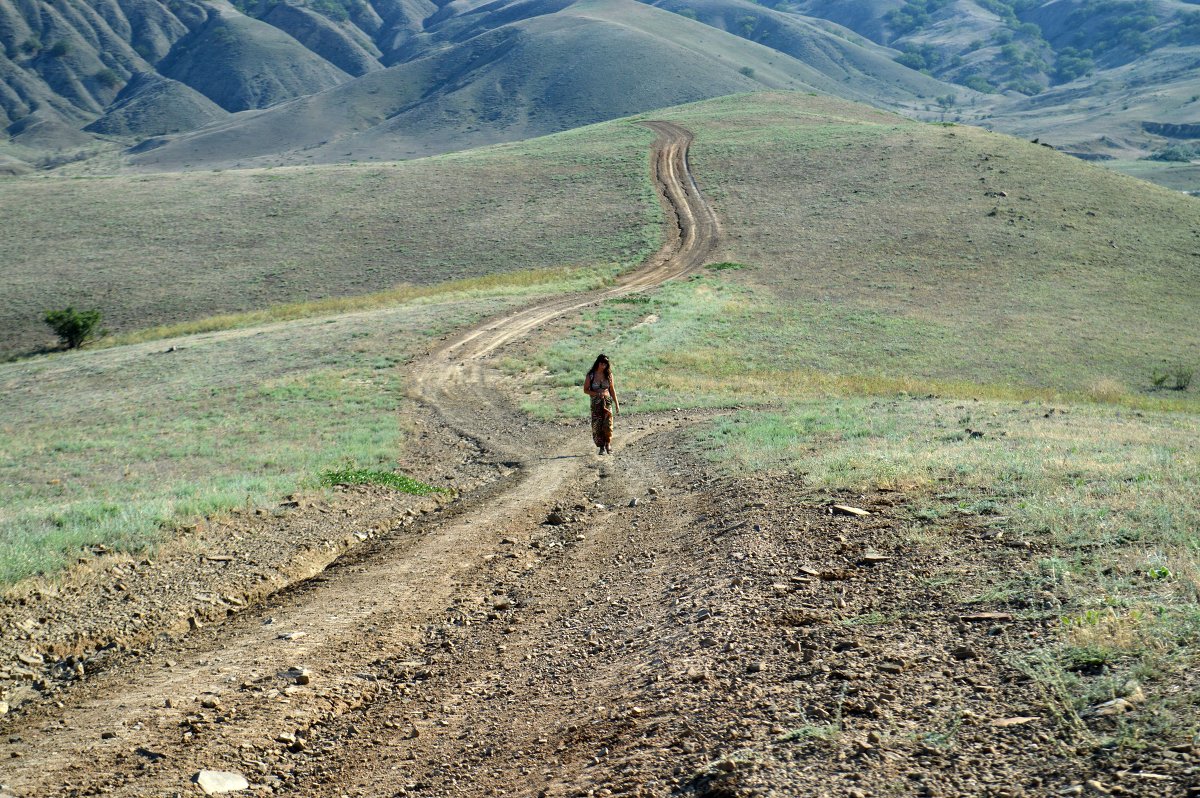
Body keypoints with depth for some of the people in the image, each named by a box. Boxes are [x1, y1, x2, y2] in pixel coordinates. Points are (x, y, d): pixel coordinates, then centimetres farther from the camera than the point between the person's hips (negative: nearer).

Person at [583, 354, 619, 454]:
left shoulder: (608, 374, 5)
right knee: (597, 426, -4)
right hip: (595, 403, -1)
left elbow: (612, 389, 12)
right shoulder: (590, 375, -1)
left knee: (608, 424, -10)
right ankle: (602, 447, 7)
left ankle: (608, 444, 10)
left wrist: (616, 404, 11)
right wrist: (598, 394, -13)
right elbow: (585, 390, 1)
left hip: (607, 402, 1)